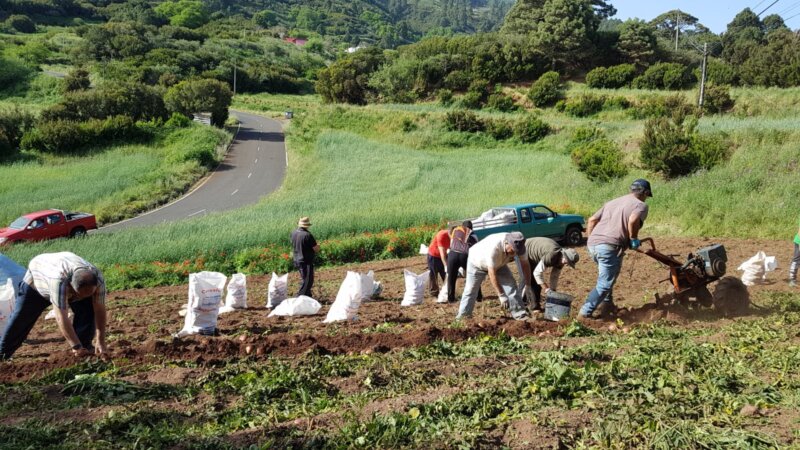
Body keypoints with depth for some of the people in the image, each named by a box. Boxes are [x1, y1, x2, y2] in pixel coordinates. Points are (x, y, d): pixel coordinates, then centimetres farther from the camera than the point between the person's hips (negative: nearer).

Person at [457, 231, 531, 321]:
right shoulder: (494, 247, -45)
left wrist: (528, 285, -12)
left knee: (511, 284, -10)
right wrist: (501, 295, -39)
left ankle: (519, 314, -7)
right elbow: (492, 273, -41)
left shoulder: (518, 245, -27)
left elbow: (525, 264, -12)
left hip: (498, 263, 5)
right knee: (471, 289, 2)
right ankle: (463, 315, 18)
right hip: (476, 262, -5)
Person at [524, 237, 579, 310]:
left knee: (538, 280, 9)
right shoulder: (551, 256, -38)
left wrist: (553, 291, -1)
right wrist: (546, 289, -30)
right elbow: (537, 273, -35)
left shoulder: (560, 259, -9)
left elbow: (554, 276, 2)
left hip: (534, 257, 9)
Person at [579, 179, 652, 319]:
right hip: (610, 246, -8)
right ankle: (585, 312, -3)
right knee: (605, 283, 0)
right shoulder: (640, 205, 6)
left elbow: (592, 220, 22)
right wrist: (633, 239, -3)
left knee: (607, 276, 28)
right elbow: (633, 220, -17)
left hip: (592, 244, 8)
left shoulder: (612, 202, 27)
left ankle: (607, 305, 28)